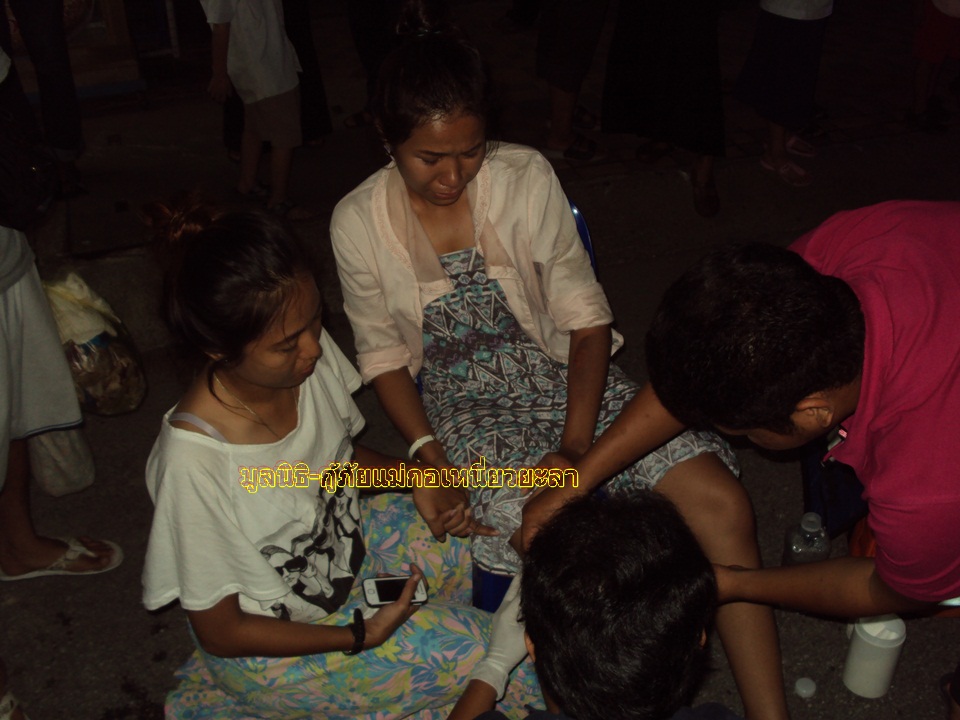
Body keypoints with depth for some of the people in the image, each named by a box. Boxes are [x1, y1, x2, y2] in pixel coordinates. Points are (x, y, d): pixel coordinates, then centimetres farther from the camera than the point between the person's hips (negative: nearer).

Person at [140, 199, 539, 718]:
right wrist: (360, 635, -22)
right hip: (276, 637, -6)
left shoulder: (310, 354, -17)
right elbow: (220, 633, -20)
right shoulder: (192, 460, -34)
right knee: (474, 646, -15)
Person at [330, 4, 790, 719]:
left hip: (563, 375, 2)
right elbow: (384, 355, 2)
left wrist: (575, 446, -17)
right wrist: (428, 457, -14)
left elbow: (587, 317, -6)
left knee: (719, 500, -18)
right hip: (463, 405, -1)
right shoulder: (358, 223, -7)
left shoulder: (527, 178, -8)